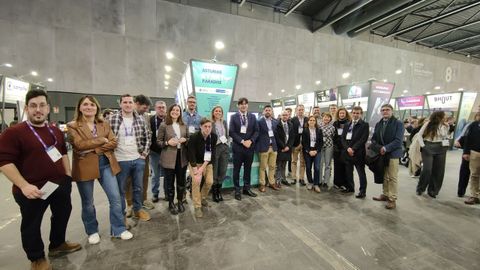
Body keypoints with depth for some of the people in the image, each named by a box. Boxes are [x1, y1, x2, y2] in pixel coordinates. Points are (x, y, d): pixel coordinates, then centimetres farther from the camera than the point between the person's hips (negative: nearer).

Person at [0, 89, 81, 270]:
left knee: (62, 216, 21)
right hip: (32, 190, -6)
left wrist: (68, 174, 10)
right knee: (31, 225, 13)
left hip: (61, 184, 6)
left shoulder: (55, 131, 6)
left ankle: (57, 245, 44)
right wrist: (24, 186, -24)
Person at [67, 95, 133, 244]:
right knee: (87, 203, 13)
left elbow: (113, 142, -3)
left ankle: (118, 230, 19)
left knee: (115, 198, 3)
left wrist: (94, 148, -15)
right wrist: (102, 140, -13)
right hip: (85, 167, -2)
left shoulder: (104, 124, 8)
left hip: (106, 164, 3)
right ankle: (92, 231, 34)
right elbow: (79, 144, -18)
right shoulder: (72, 126, -2)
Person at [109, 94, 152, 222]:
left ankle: (138, 209, 35)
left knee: (138, 187, 16)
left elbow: (147, 137, 9)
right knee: (121, 190, 12)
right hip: (121, 161, -3)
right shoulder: (112, 119, -7)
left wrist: (145, 153, 3)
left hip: (138, 159, 3)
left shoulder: (140, 119, 2)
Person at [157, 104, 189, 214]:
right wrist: (167, 142, -19)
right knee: (170, 182, 9)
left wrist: (185, 140, -6)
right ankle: (171, 204, 27)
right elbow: (158, 141, -2)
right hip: (169, 158, -3)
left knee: (181, 181, 12)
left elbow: (189, 138, 15)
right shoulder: (163, 125, -4)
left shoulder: (184, 125, 9)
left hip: (182, 157, 4)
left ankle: (180, 202, 32)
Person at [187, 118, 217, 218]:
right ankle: (197, 207, -1)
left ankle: (203, 198, 26)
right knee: (196, 181, -18)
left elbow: (211, 153, -15)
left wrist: (203, 167, -20)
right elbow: (191, 155, -22)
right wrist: (196, 170, -26)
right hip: (195, 162, -3)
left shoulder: (214, 137, -17)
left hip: (207, 163, 3)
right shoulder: (194, 137, -25)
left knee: (209, 181, -6)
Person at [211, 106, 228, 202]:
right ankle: (214, 192, 19)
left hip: (224, 148, 5)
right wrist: (217, 141, -12)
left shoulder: (224, 122, 13)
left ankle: (219, 190, 25)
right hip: (214, 148, -5)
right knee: (214, 171, 4)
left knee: (223, 170, 9)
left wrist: (226, 141, 6)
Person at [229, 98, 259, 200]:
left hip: (250, 146, 3)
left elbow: (256, 131, 6)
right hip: (238, 147, -3)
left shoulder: (253, 117, 9)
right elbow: (231, 132, -7)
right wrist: (242, 141, -15)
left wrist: (250, 140, -11)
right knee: (237, 169, 5)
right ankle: (237, 190, 16)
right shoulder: (233, 117, 1)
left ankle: (247, 188, 25)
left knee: (248, 168, 12)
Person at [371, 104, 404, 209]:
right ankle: (385, 194, 27)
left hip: (392, 153, -5)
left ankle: (392, 199, 10)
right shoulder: (378, 124, 11)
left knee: (392, 178, 1)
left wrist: (386, 148, -22)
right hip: (381, 153, 5)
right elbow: (374, 138, 10)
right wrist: (378, 147, -8)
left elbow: (398, 140, -15)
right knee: (384, 176, 14)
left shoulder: (398, 123, -6)